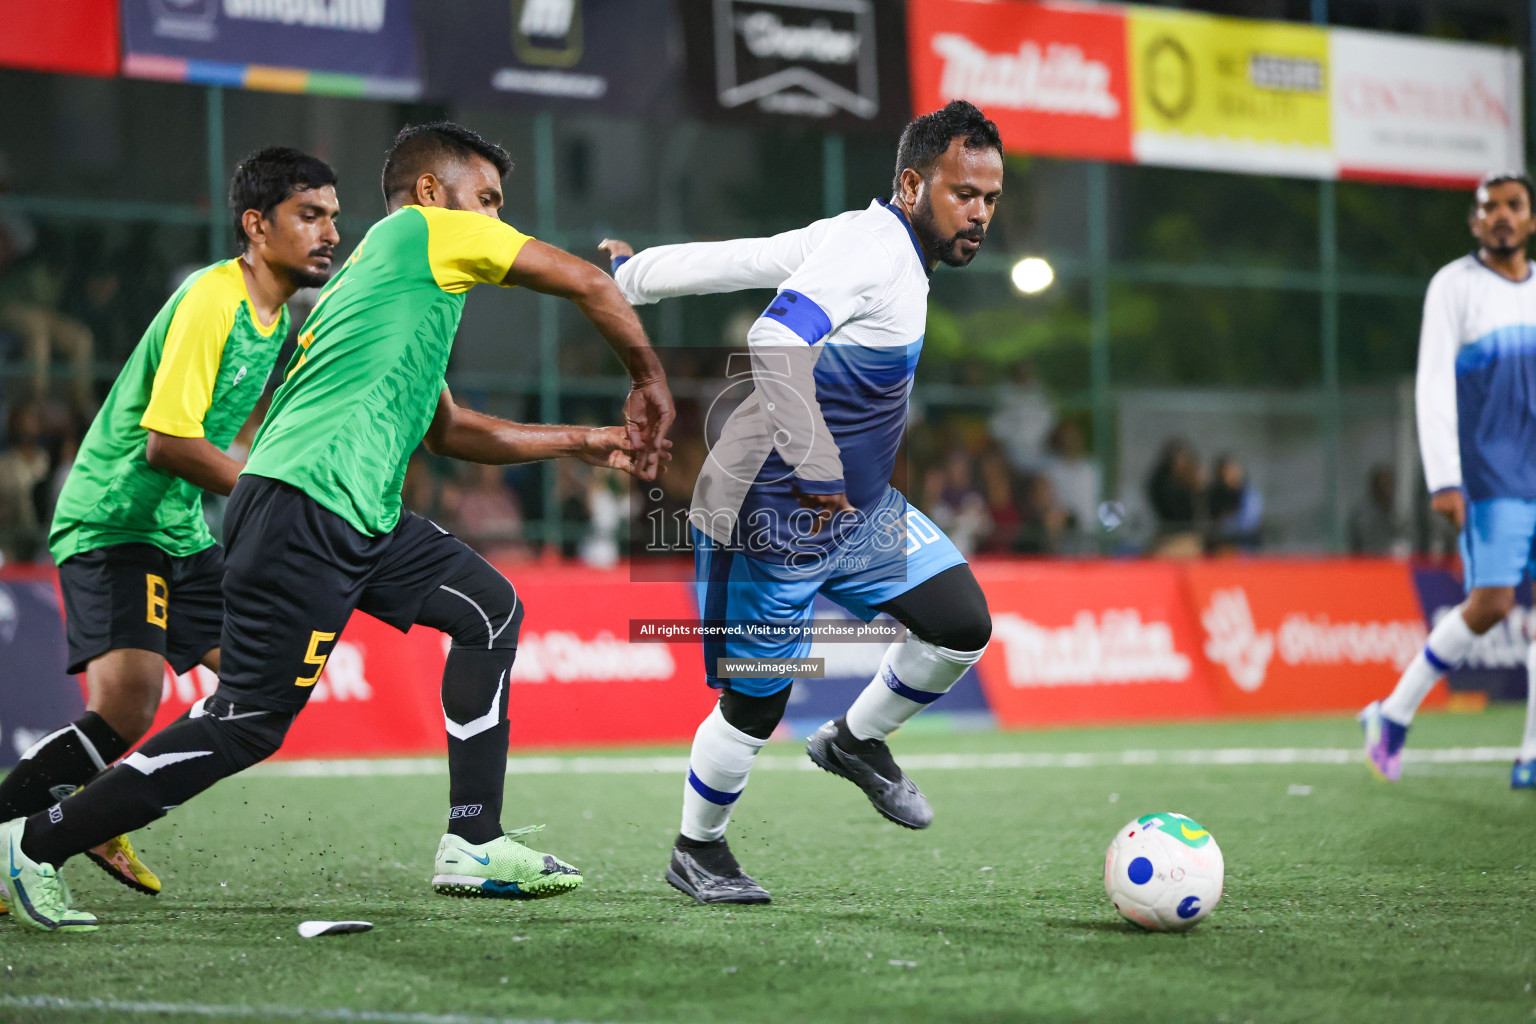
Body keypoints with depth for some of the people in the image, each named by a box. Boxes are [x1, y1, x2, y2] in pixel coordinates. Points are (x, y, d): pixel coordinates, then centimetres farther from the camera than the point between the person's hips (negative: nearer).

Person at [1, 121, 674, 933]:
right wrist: (648, 380, 17)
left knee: (489, 608, 12)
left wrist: (581, 441, 33)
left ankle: (473, 846, 10)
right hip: (304, 507, -10)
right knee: (247, 723, -9)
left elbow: (449, 432, 34)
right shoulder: (423, 230, 3)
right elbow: (587, 281, 3)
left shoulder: (381, 277, 28)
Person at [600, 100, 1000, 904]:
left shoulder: (853, 240, 6)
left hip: (857, 508, 9)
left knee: (963, 625, -1)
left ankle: (856, 741, 22)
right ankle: (697, 851, 27)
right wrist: (816, 469, -41)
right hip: (774, 524, -9)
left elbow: (728, 260, 13)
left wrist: (629, 275, 23)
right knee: (756, 705, 4)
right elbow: (775, 341, -38)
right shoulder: (871, 248, -23)